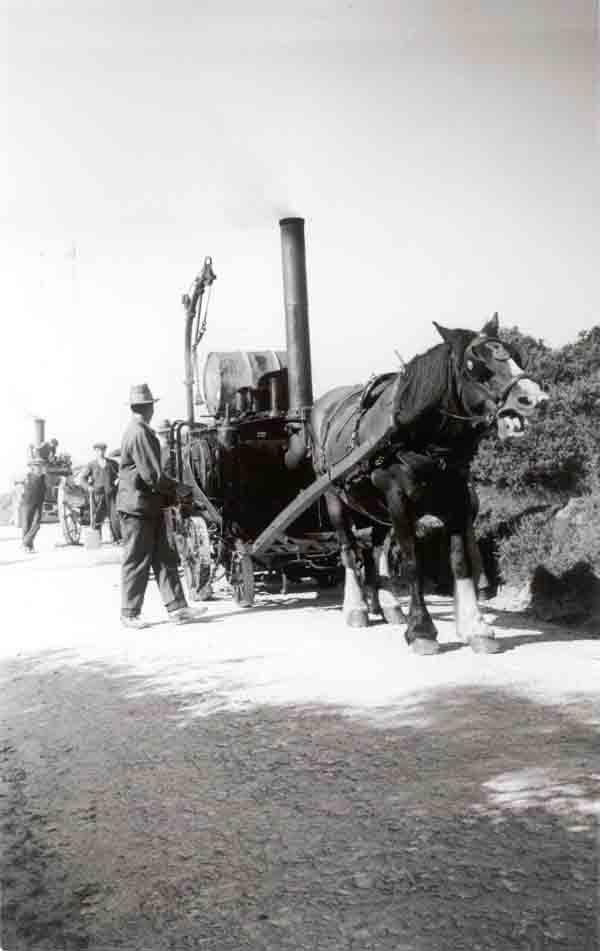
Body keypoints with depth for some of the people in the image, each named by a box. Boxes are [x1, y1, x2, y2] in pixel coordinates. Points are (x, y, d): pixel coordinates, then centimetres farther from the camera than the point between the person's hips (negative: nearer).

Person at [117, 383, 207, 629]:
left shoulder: (142, 432, 14)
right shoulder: (139, 434, -18)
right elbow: (152, 475, -21)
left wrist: (170, 493, 11)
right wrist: (176, 489, -8)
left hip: (151, 507, 10)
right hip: (137, 507, -10)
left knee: (165, 558, 8)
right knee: (137, 562, -1)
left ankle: (177, 608, 10)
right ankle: (129, 614, 9)